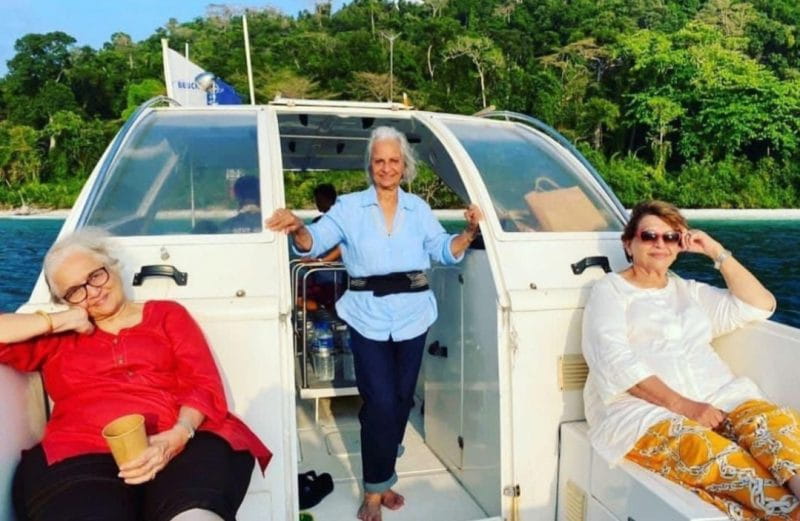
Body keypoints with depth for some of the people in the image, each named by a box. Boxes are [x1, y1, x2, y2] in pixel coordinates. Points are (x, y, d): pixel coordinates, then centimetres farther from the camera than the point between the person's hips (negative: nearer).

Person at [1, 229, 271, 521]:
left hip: (179, 442, -1)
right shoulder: (56, 337, 25)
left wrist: (178, 435, -11)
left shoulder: (167, 314, 22)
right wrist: (58, 322, 9)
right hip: (83, 451, 1)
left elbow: (204, 385, 9)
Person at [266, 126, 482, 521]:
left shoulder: (418, 209, 10)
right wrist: (297, 228, -29)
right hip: (369, 317, -3)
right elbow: (315, 242, -8)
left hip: (412, 315, 3)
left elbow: (446, 251, 7)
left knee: (401, 400, 11)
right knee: (381, 403, -8)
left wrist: (470, 230, -10)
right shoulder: (349, 207, 2)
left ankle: (381, 478, 31)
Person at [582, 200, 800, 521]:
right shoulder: (610, 289, 9)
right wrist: (682, 404, -19)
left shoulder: (689, 290, 28)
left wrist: (717, 253, 16)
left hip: (716, 399, 5)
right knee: (705, 449, -37)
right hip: (643, 411, -4)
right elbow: (615, 362, -8)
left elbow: (760, 306, 21)